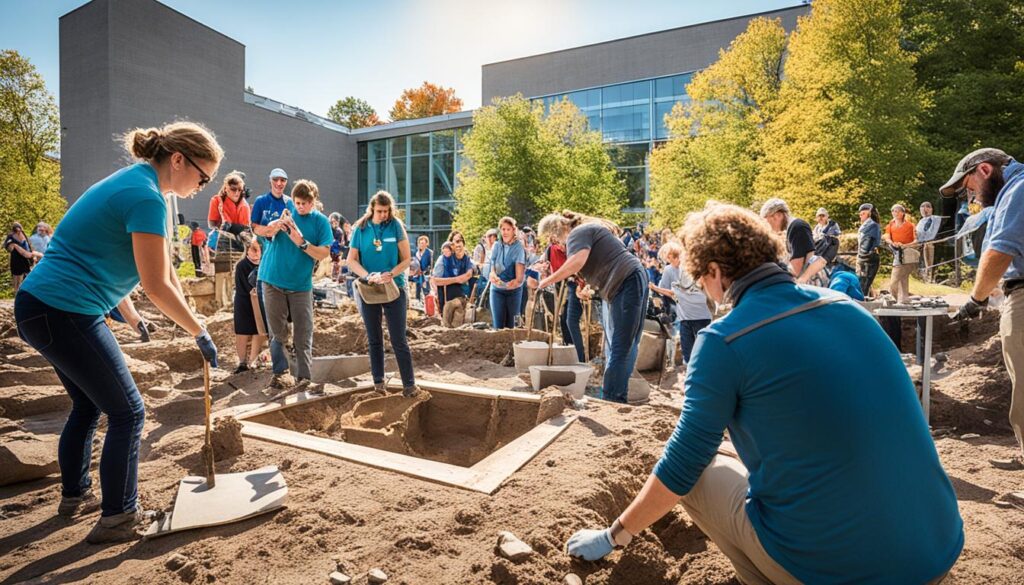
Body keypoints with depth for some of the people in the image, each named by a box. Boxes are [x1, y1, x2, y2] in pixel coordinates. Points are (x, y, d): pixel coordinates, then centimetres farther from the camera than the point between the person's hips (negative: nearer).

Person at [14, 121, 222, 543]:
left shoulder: (133, 183, 12)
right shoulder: (146, 197, -20)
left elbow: (164, 270, 13)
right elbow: (156, 287, -20)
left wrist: (191, 324, 14)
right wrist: (200, 333, -9)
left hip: (39, 306, 10)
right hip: (65, 314, -10)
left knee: (88, 404, 23)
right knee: (127, 413, 1)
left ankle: (74, 496, 39)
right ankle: (117, 519, 12)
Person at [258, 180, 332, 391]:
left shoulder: (321, 221, -1)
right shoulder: (284, 207, 1)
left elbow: (324, 254, -8)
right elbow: (262, 232, -1)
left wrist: (301, 242, -22)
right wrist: (278, 224, -21)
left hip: (301, 284, 0)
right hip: (273, 280, 1)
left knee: (304, 335, 1)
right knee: (278, 333, 5)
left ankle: (304, 378, 6)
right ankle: (280, 372, 16)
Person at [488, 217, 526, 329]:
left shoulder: (518, 247, -6)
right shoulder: (496, 246, 3)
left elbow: (519, 265, -17)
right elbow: (492, 265, -2)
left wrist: (517, 280, -37)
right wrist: (493, 275, -25)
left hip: (514, 289, -2)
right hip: (497, 288, 2)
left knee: (510, 323, 5)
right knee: (498, 324, -4)